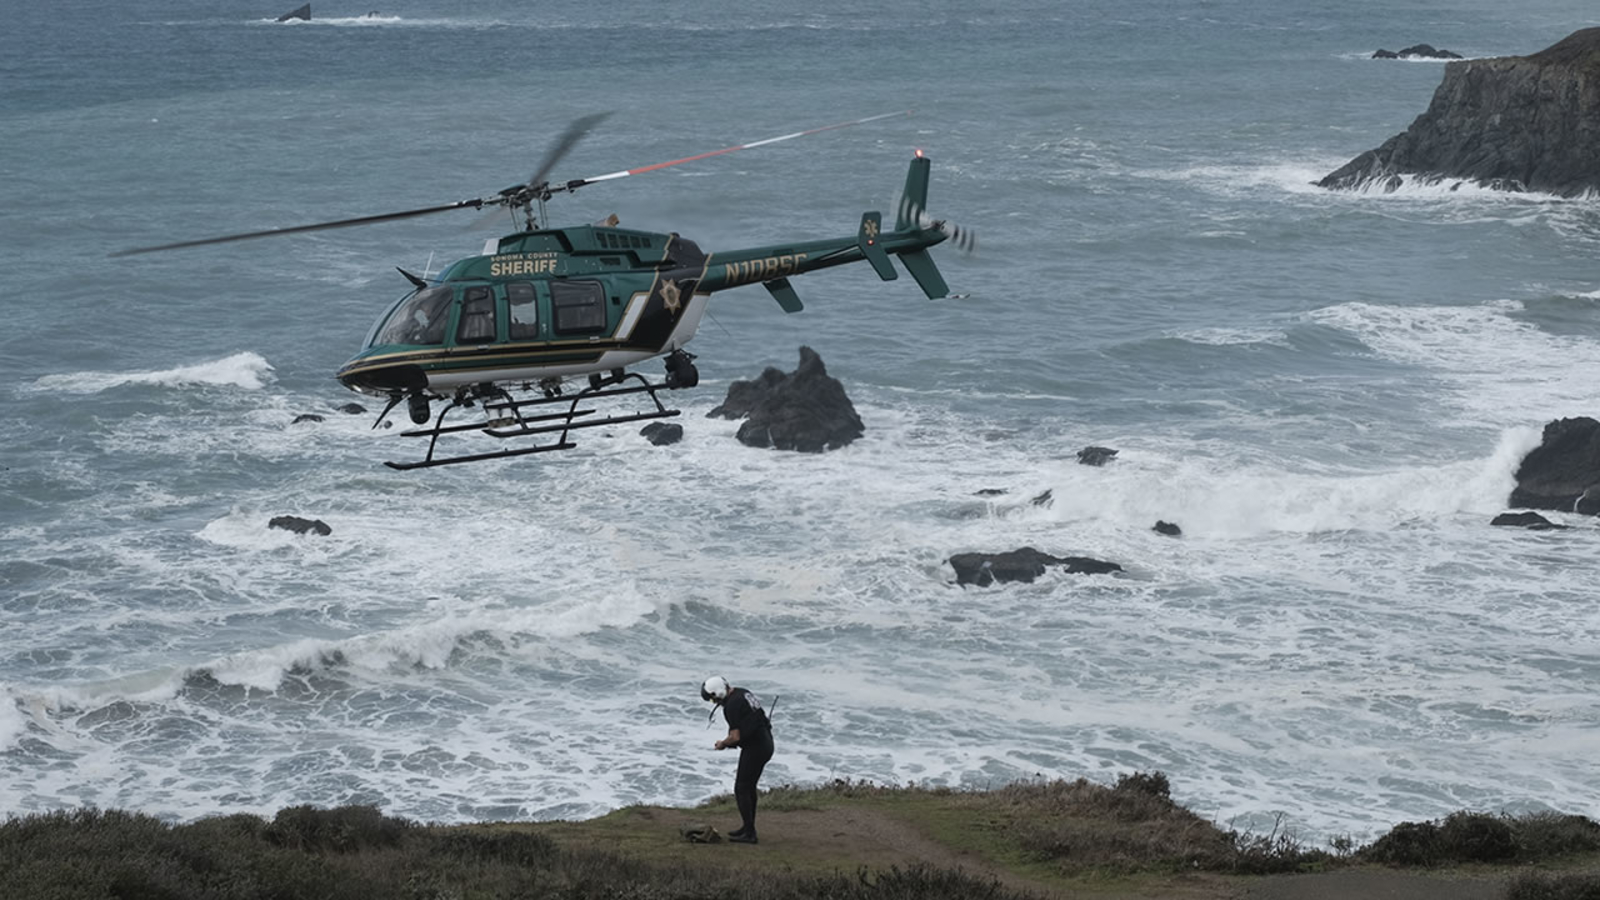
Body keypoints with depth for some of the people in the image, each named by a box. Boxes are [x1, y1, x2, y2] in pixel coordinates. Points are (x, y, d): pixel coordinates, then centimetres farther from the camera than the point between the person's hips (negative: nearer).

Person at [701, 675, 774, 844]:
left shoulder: (732, 706, -20)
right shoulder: (742, 693, 10)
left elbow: (735, 737, -22)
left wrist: (723, 744, -1)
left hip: (755, 748, -10)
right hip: (766, 743, 10)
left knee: (741, 789, -4)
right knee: (749, 787, 18)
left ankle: (749, 833, -5)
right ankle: (748, 828, 26)